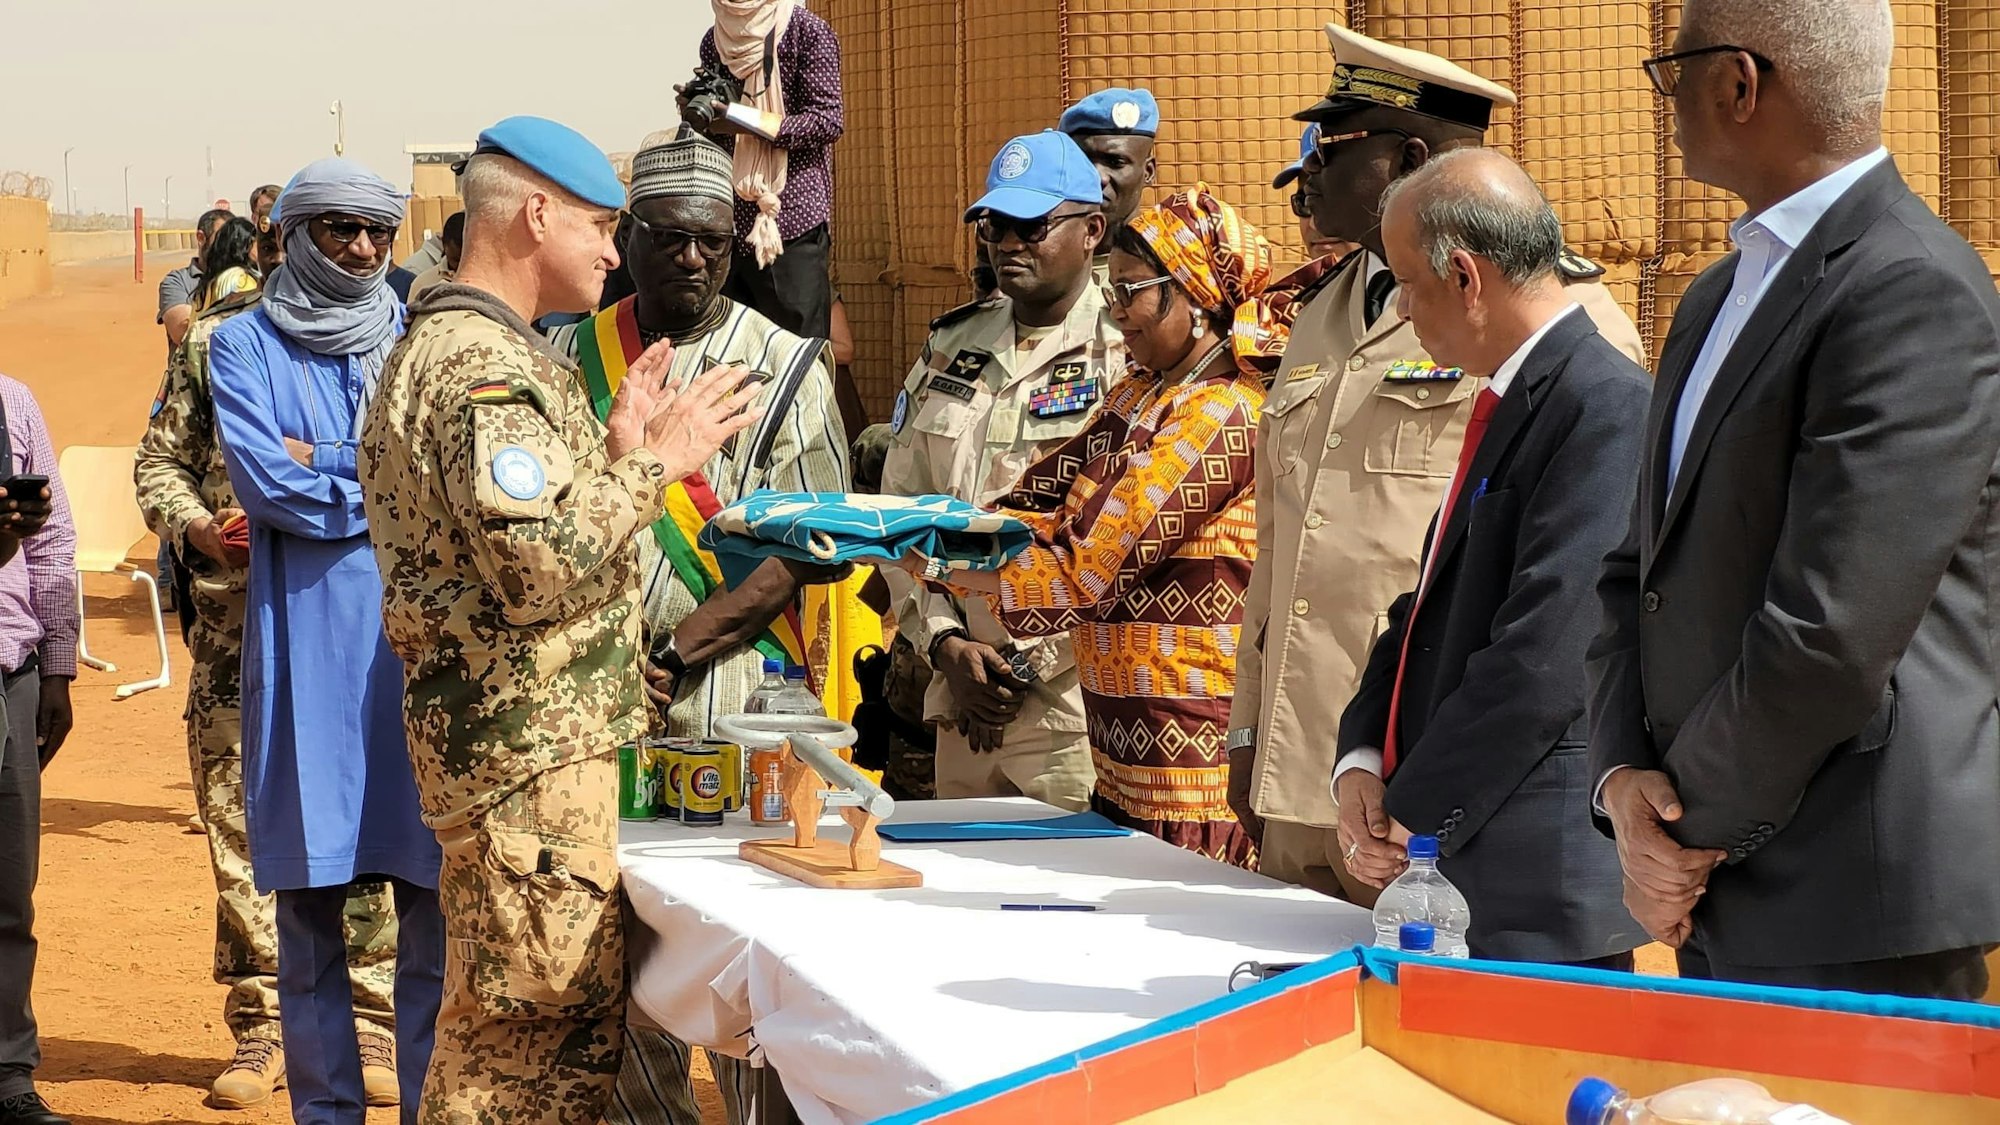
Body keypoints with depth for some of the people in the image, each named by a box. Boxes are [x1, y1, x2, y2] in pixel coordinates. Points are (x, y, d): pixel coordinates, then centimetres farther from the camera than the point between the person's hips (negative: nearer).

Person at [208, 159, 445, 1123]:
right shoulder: (246, 345, 7)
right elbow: (264, 480, -8)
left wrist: (326, 469, -7)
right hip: (306, 645, -1)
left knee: (435, 898, -1)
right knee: (310, 903, 3)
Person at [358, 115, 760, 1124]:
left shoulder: (437, 346, 18)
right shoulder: (486, 368, -16)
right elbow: (546, 569, -25)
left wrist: (612, 449, 12)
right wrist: (654, 463, -14)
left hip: (504, 733, 11)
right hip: (528, 745, -11)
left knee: (500, 1021, 16)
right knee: (552, 1018, -8)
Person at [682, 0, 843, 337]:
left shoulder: (807, 31, -3)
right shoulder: (713, 41, 14)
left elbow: (828, 121, -9)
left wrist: (745, 119, -18)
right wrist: (697, 116, -2)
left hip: (790, 220, -6)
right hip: (726, 222, 6)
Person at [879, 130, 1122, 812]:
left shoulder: (1127, 352, -5)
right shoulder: (950, 349, 15)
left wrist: (1029, 667, -11)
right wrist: (945, 642, 0)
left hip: (1079, 705, -6)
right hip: (964, 708, 6)